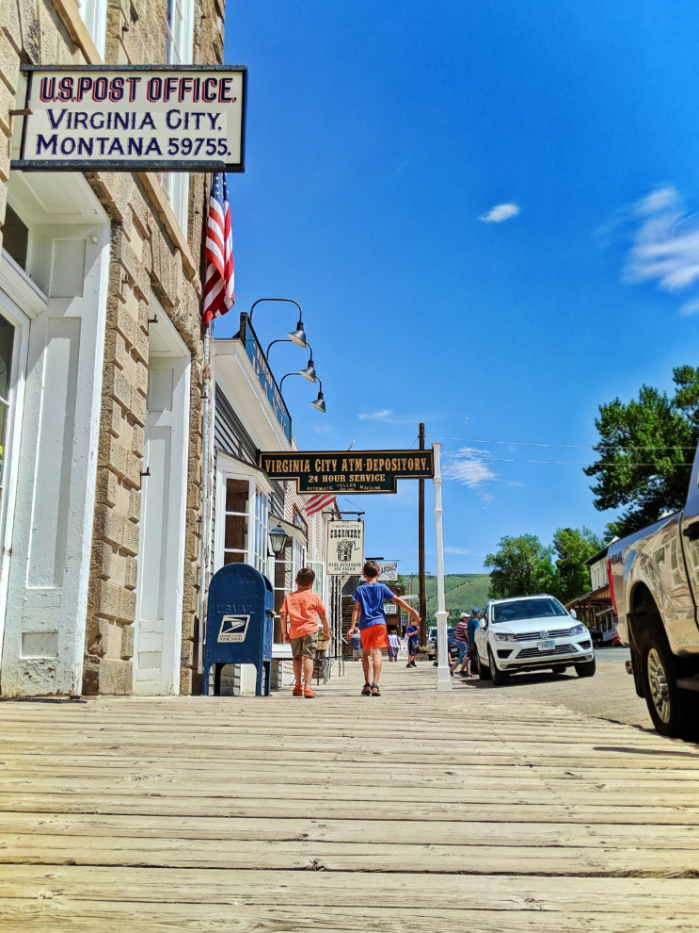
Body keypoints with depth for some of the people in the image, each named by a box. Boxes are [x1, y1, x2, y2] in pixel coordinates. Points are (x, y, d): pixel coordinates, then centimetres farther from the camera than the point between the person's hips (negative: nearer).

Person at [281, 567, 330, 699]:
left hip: (294, 632, 3)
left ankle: (299, 685, 23)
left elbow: (283, 615, 2)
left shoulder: (289, 597, 7)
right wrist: (326, 631, 17)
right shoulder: (314, 596, 3)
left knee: (297, 657, 18)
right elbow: (323, 615, 6)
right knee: (308, 657, -6)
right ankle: (307, 687, -16)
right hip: (310, 630, -3)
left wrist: (285, 632, 9)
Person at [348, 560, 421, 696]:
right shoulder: (382, 587, 6)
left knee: (366, 653, 15)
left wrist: (353, 627, -1)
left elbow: (356, 609, 0)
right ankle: (375, 685, -19)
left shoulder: (359, 589, 7)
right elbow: (397, 600, 1)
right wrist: (413, 611, 3)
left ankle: (367, 685, 13)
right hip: (379, 623, -1)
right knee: (377, 652, -7)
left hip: (365, 625, 1)